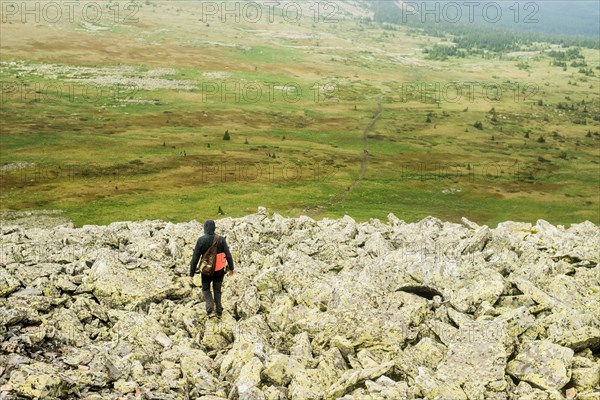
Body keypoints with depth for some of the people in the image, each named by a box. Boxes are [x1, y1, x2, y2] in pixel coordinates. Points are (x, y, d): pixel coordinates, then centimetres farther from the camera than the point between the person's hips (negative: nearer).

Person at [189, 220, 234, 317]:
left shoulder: (201, 240, -15)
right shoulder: (221, 239, -10)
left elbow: (195, 258, -12)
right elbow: (228, 255, -5)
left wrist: (192, 273, -3)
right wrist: (231, 268, 10)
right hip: (219, 270, 2)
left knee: (206, 289, 20)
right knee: (217, 290, 20)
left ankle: (210, 307, 1)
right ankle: (219, 310, 20)